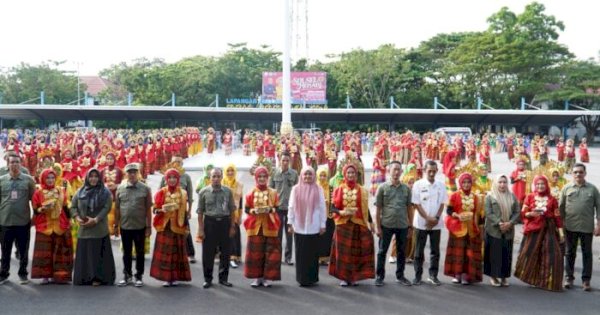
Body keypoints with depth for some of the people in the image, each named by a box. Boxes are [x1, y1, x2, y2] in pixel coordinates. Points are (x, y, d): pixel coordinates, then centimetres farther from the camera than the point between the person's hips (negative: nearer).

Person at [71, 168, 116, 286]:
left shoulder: (105, 192, 1)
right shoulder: (80, 191, 11)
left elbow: (107, 208, -8)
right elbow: (73, 206, 10)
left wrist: (95, 220, -17)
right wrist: (77, 217, -8)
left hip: (99, 229, -3)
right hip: (84, 229, 3)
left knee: (98, 253, -3)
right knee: (84, 253, 4)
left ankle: (98, 278, 1)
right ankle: (85, 278, 11)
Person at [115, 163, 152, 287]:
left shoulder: (145, 189, -3)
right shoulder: (120, 188, 2)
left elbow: (148, 209, -3)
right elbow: (117, 208, 6)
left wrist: (149, 226, -6)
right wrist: (116, 225, 4)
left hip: (140, 226, -2)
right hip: (125, 226, 2)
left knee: (140, 252, 7)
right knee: (126, 252, 12)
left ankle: (139, 276, 17)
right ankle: (127, 276, 23)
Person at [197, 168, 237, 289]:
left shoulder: (228, 191, 2)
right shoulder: (204, 192, -2)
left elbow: (232, 210, 7)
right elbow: (200, 212, 0)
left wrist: (232, 226, 4)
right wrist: (200, 229, -4)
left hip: (224, 222, 2)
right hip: (210, 222, -2)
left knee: (225, 252, 7)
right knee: (208, 253, 3)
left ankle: (223, 278, 21)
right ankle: (207, 279, 17)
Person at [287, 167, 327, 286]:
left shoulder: (318, 189, 2)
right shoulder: (296, 189, 4)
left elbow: (322, 208, 2)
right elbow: (291, 207, 5)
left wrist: (323, 224, -1)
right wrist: (290, 223, 0)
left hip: (313, 227, -1)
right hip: (299, 227, 1)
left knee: (312, 253, 3)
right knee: (300, 253, 4)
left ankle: (311, 278, 13)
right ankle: (302, 278, 13)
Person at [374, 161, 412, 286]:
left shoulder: (406, 188, 5)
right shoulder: (382, 187, -2)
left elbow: (409, 208, 9)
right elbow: (378, 209, -2)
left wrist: (410, 225, 5)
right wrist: (378, 227, -6)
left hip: (403, 225, 2)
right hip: (386, 225, -2)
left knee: (401, 252, 12)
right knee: (382, 251, 4)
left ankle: (400, 276, 24)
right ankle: (380, 276, 14)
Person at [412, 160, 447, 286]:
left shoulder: (441, 185, 5)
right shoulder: (418, 185, -5)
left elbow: (442, 203, 5)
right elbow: (416, 204, -8)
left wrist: (436, 218, -9)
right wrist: (428, 218, -14)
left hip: (436, 224, 3)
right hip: (421, 223, -3)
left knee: (435, 251, 7)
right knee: (419, 251, 4)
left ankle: (433, 275, 17)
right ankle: (417, 276, 12)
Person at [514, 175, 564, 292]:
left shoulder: (552, 199, 6)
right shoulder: (529, 197, 4)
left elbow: (557, 217, 6)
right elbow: (523, 213, 3)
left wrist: (561, 232, 1)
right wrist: (531, 213, -19)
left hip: (548, 229, 0)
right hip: (533, 229, 0)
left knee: (551, 255, -5)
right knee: (530, 254, 0)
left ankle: (548, 281, 4)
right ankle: (532, 278, 16)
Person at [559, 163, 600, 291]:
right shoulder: (566, 188, 3)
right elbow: (561, 207, 5)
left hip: (587, 227, -1)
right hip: (570, 227, 1)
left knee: (587, 254, 6)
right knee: (570, 253, 9)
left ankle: (586, 280, 13)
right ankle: (569, 278, 18)